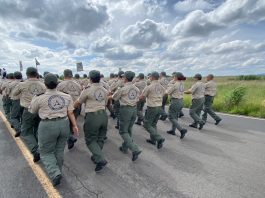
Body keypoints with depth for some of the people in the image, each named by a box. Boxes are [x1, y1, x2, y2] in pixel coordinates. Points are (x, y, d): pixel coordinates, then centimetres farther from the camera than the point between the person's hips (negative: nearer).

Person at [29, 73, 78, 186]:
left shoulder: (39, 99, -6)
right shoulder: (67, 97, 1)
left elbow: (32, 111, 12)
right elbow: (70, 113, -3)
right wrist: (74, 126, 3)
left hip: (47, 126, -3)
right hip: (64, 124, 4)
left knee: (46, 152, 16)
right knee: (59, 151, 20)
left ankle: (54, 174, 0)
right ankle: (57, 172, 36)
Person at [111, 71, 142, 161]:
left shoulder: (122, 89, -11)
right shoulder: (137, 89, 6)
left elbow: (114, 98, 2)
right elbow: (137, 99, 12)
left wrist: (109, 96, 24)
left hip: (125, 109, -6)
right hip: (134, 109, 7)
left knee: (123, 131, 4)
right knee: (129, 130, 19)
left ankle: (135, 150, -5)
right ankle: (125, 147, 33)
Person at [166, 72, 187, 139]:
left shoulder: (175, 85, -17)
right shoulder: (182, 84, 7)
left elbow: (167, 92, -10)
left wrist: (169, 87, 8)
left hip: (175, 101, -9)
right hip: (181, 101, 9)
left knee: (171, 117, 1)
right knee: (175, 117, 18)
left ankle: (182, 130, -9)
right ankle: (173, 130, 30)